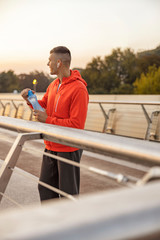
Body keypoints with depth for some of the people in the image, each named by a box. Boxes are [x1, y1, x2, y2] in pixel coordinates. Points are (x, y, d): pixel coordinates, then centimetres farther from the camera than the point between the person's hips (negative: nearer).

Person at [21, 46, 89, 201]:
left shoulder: (78, 89, -20)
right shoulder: (53, 85, 7)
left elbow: (77, 125, -23)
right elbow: (44, 105, 20)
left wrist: (48, 120, -20)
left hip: (69, 149, -8)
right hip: (51, 146, 8)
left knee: (68, 193, 6)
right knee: (45, 188, 19)